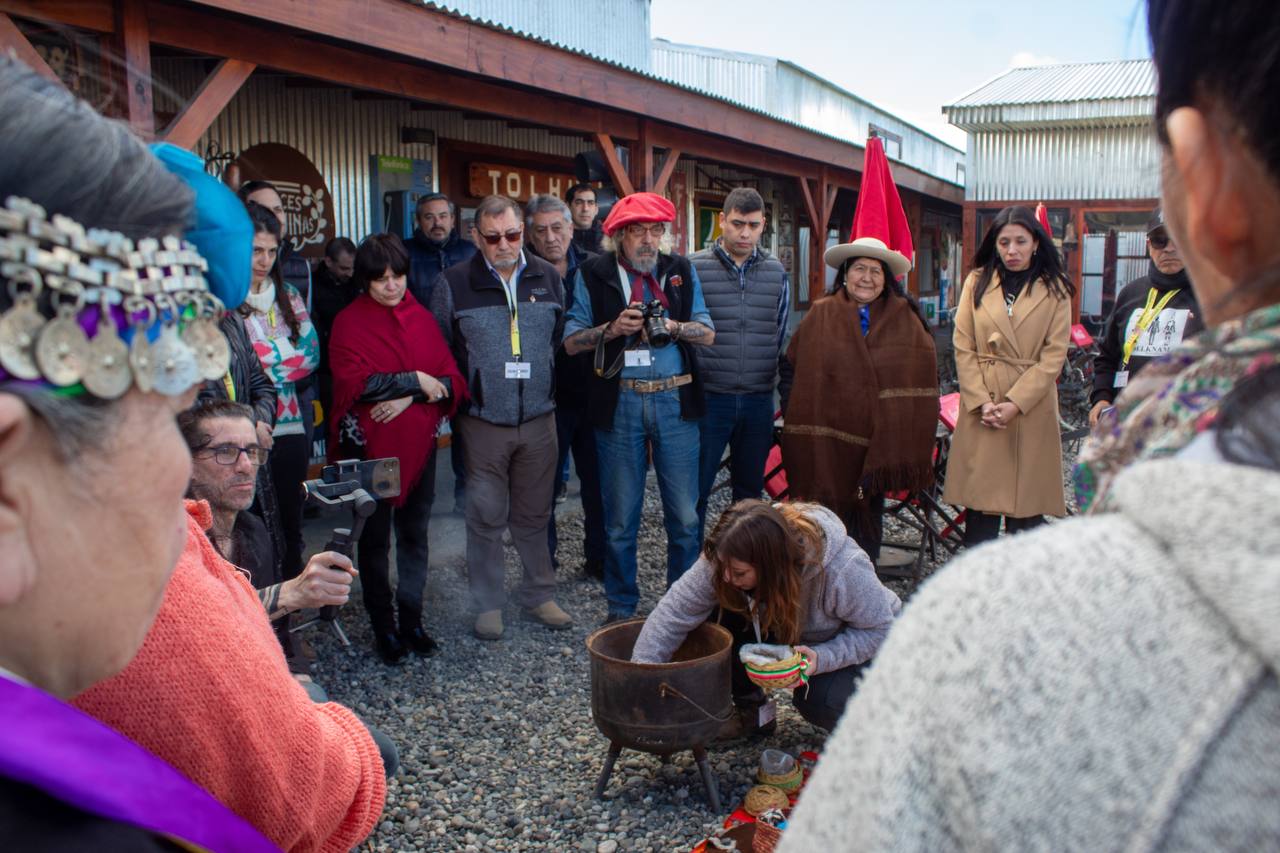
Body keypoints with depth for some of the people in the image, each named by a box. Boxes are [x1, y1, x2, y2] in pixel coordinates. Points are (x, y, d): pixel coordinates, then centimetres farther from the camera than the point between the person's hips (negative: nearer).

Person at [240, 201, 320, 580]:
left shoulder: (287, 295, 13)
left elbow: (312, 353, 5)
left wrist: (265, 363, -7)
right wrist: (286, 357, -7)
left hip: (289, 425, 5)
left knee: (290, 524, 13)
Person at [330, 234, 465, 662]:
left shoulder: (421, 317, 8)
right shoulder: (349, 322, -3)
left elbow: (451, 380, 1)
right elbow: (355, 384, -15)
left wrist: (407, 398, -14)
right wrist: (417, 381, -12)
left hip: (419, 443, 3)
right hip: (371, 445, -3)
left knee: (414, 533, 9)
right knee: (375, 537, 7)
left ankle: (412, 619, 21)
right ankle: (383, 626, 19)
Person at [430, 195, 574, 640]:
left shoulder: (548, 277, 6)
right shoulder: (453, 283, -3)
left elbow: (563, 339, 13)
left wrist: (553, 392, 9)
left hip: (539, 419, 2)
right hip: (483, 422, -2)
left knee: (534, 515, 12)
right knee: (487, 517, 5)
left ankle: (538, 595, 26)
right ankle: (488, 604, 19)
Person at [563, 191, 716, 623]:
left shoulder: (681, 271, 8)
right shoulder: (593, 275, 3)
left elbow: (707, 333, 7)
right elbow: (572, 341, 2)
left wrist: (672, 326, -12)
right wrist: (612, 329, -14)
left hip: (675, 399, 1)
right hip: (620, 404, -1)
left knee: (684, 515, 6)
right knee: (620, 518, 8)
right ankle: (621, 606, 24)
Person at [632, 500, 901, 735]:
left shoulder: (843, 570, -38)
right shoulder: (728, 558, -28)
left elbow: (879, 629, -24)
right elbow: (675, 609, -27)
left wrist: (823, 658, -38)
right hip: (788, 632, 4)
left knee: (820, 704, -32)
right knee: (725, 614, -22)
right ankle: (749, 708, 0)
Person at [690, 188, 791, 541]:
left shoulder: (777, 272, 7)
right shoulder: (695, 268, -4)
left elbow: (782, 336, 14)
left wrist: (778, 385, 13)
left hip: (759, 401, 4)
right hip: (709, 397, -3)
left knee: (750, 491, 15)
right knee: (695, 489, 2)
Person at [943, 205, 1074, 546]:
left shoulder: (1055, 290, 5)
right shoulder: (977, 282, 9)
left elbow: (1054, 356, -2)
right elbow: (963, 347, 3)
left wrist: (1015, 403, -13)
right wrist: (982, 401, -8)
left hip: (1032, 409, -1)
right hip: (980, 408, 1)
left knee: (1027, 500, 3)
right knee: (979, 498, 2)